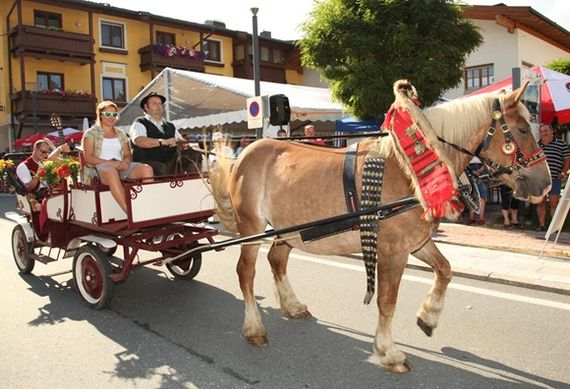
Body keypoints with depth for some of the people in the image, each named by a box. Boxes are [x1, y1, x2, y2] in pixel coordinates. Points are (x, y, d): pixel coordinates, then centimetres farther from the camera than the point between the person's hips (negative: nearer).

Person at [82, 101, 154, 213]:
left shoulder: (121, 134, 26)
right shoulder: (91, 133, 11)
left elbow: (128, 155, 21)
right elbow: (88, 158, -2)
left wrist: (126, 161, -6)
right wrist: (112, 163, -16)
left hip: (121, 167, 4)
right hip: (99, 167, -4)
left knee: (147, 169, -26)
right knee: (111, 172, -43)